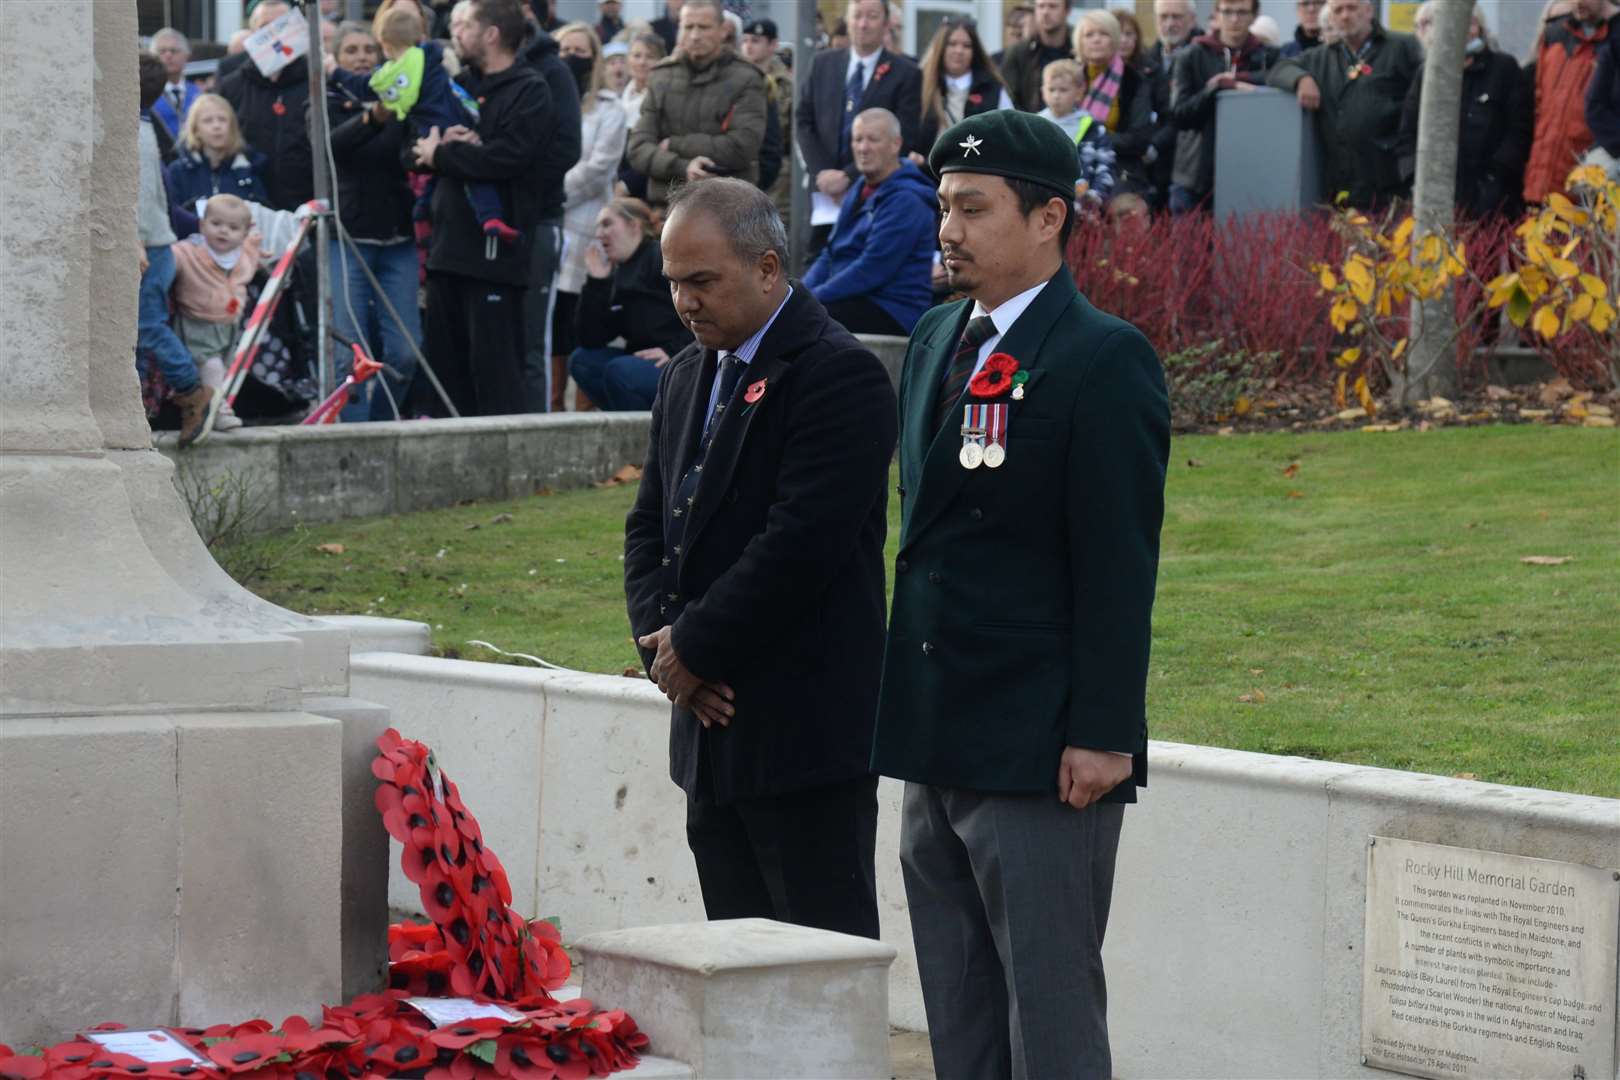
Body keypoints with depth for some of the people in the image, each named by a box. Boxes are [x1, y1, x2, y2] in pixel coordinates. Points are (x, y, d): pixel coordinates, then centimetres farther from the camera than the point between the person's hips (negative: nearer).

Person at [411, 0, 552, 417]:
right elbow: (416, 151, 16)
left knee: (492, 365, -9)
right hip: (450, 246, 8)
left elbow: (506, 157, -20)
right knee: (444, 361, 10)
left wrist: (441, 154, -8)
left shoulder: (529, 91, -5)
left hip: (494, 251, -8)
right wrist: (435, 143, -7)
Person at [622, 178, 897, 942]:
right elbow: (649, 528, 17)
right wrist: (663, 641, -1)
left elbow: (800, 544, -19)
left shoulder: (838, 375, -12)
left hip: (806, 731, -8)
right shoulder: (686, 377, 16)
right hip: (713, 726, 8)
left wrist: (694, 650, -12)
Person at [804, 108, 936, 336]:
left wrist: (812, 298, -16)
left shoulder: (906, 200, -12)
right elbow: (830, 256, 20)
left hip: (893, 314, -9)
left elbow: (873, 269, -19)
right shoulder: (859, 191, 19)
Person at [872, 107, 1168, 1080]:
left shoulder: (1106, 359, -11)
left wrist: (1102, 735, -19)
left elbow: (1120, 562, -15)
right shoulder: (936, 342, 13)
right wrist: (907, 707, 14)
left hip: (1041, 750, -8)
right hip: (939, 745, 8)